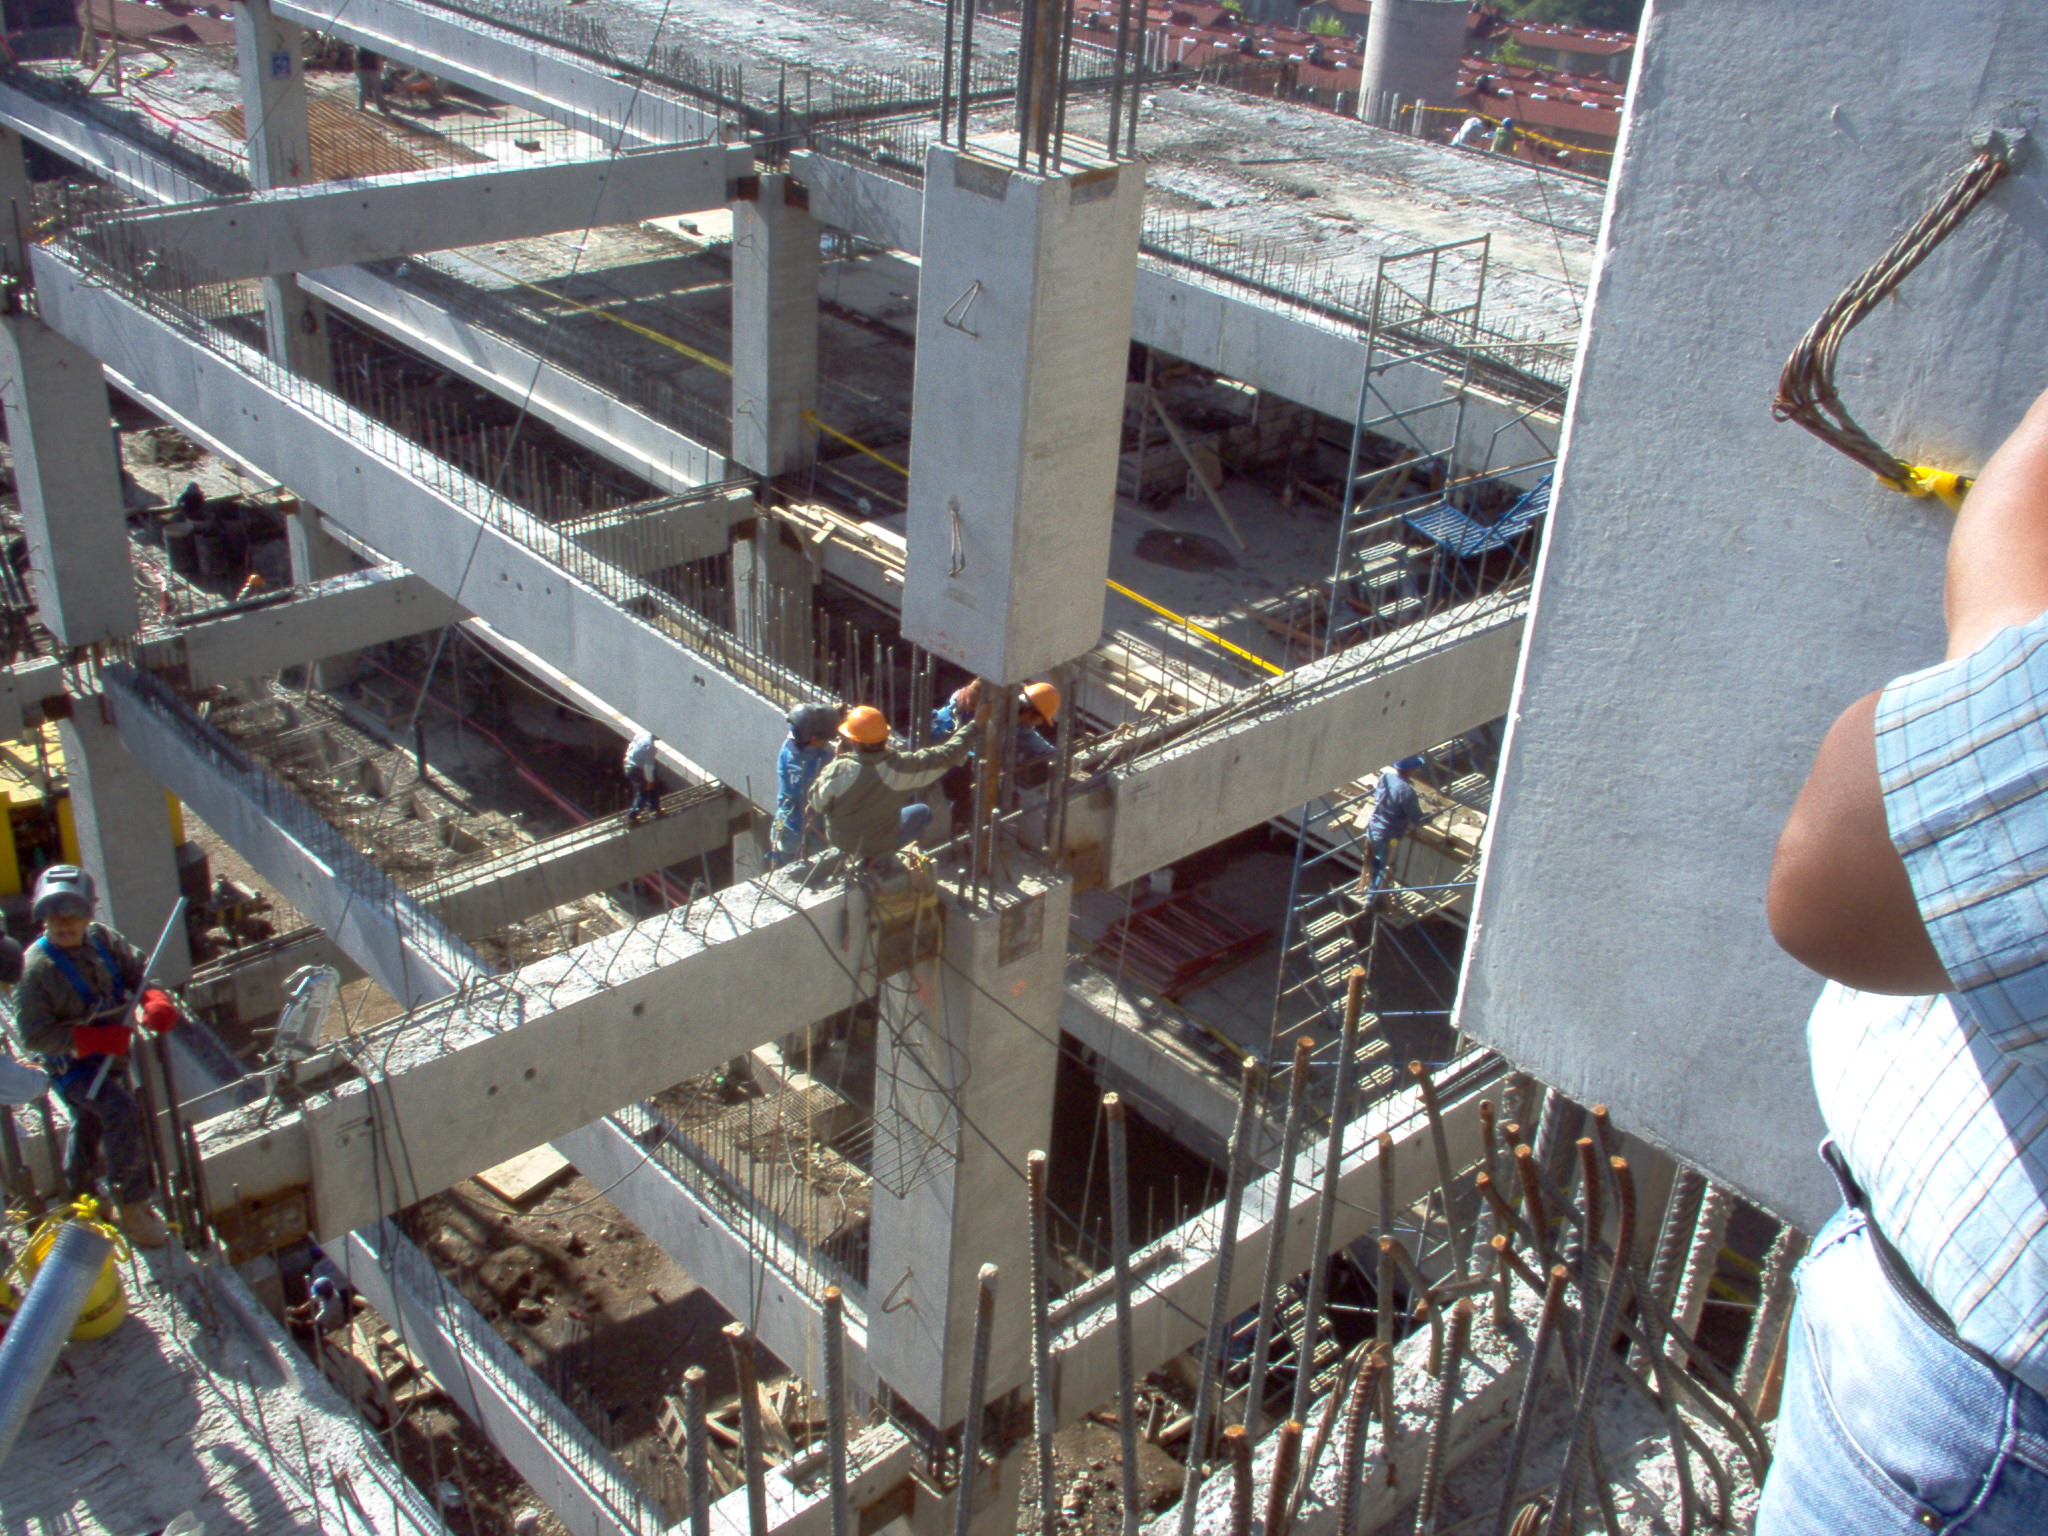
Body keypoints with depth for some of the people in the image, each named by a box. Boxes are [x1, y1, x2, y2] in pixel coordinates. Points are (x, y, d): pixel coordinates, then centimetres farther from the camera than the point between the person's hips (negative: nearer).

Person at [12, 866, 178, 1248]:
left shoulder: (104, 940, -9)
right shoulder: (35, 968, -24)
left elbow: (138, 972, -1)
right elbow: (34, 1034, -23)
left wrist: (156, 1000, -25)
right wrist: (93, 1039, -34)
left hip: (113, 1055, 6)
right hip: (72, 1064, -6)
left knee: (89, 1129, 27)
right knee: (122, 1112, -29)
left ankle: (78, 1201, 53)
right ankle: (132, 1206, -18)